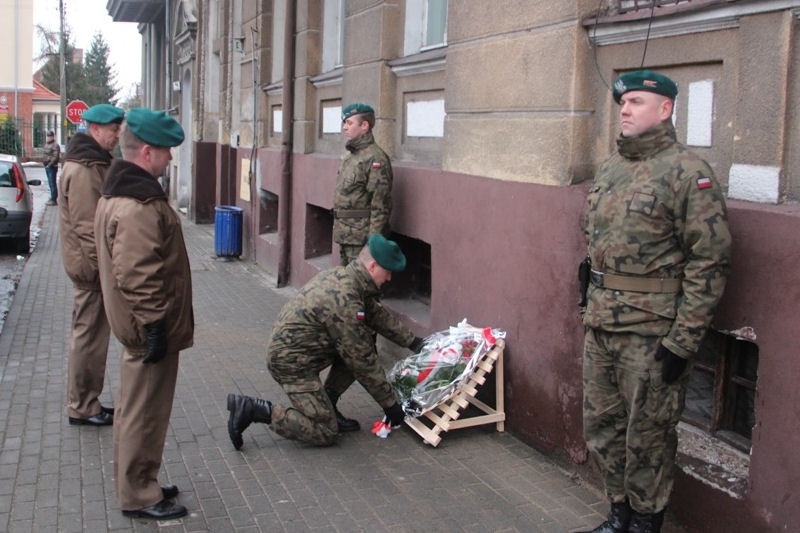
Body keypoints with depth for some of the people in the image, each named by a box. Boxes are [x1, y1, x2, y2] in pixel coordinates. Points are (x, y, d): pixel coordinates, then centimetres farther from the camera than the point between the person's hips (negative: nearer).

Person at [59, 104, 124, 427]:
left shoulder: (95, 163, 15)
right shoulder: (83, 169, -19)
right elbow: (86, 227, -23)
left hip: (93, 265, 11)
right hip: (91, 267, -11)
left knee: (91, 335, 17)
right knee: (89, 336, -1)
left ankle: (86, 402, 28)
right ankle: (83, 408, 10)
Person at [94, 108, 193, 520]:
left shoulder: (119, 192, 10)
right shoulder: (137, 207, -25)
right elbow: (137, 278, -28)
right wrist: (154, 326, -22)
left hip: (139, 329, 11)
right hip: (150, 330, -11)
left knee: (135, 410, 21)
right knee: (144, 415, 3)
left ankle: (136, 485, 35)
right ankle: (139, 496, 17)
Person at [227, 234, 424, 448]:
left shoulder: (341, 275, 2)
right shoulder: (345, 301, -27)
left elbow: (377, 314, 17)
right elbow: (361, 361, -21)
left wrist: (412, 340, 17)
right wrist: (389, 403, -10)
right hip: (292, 362, -10)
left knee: (365, 344, 6)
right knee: (325, 433, -5)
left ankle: (325, 404, 12)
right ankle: (250, 409, -4)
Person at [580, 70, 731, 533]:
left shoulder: (688, 173, -12)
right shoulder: (610, 168, 12)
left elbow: (710, 261, -16)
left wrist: (683, 339, -17)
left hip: (652, 333, -8)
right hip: (600, 324, 8)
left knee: (647, 435, 6)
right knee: (602, 425, 17)